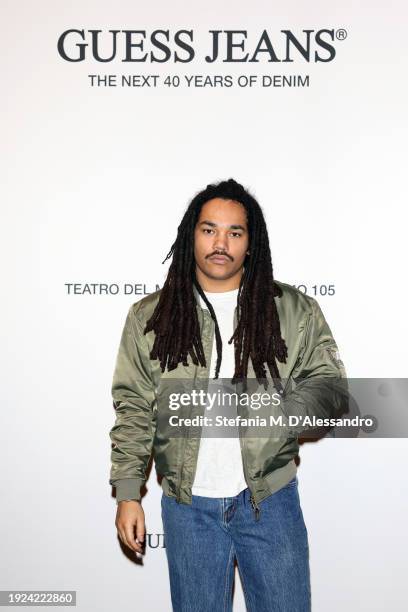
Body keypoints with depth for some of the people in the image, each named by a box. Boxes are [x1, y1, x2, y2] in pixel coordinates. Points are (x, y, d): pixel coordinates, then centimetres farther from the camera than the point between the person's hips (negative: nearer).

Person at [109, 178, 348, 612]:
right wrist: (127, 493, -2)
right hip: (188, 505, 1)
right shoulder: (149, 316, 1)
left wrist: (281, 409, -20)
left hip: (270, 499, 0)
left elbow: (330, 385, 0)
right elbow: (134, 409, 2)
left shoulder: (294, 310, -1)